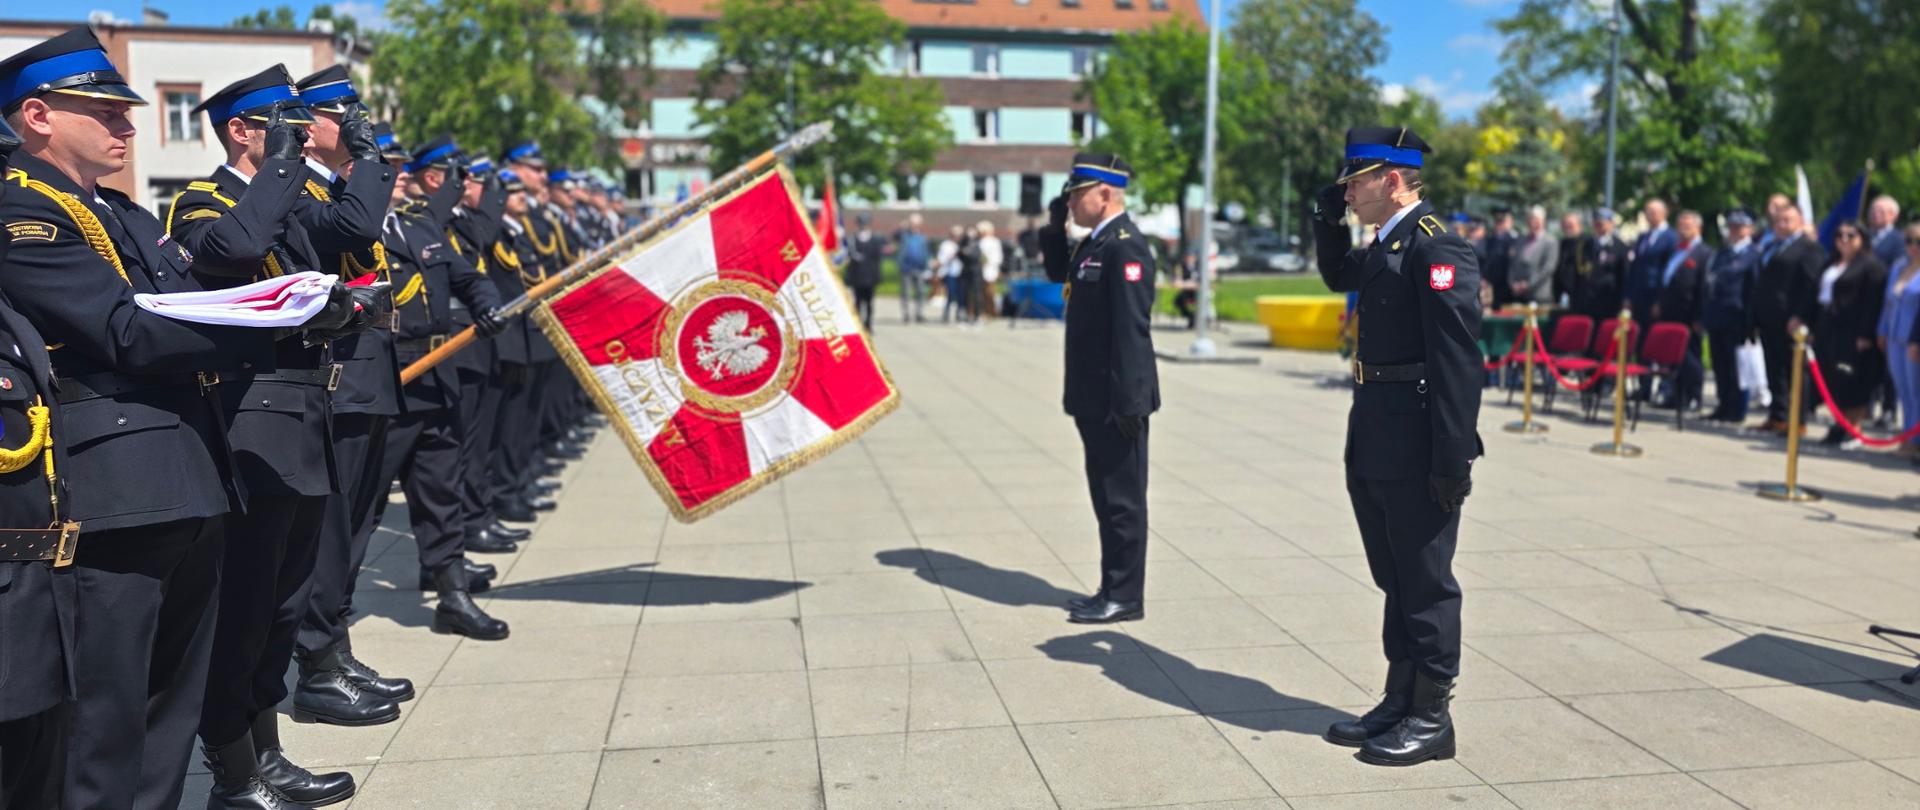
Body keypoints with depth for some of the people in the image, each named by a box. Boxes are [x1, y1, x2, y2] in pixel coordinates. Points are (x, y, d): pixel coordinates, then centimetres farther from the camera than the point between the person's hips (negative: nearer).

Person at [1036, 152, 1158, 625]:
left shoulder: (1126, 245, -16)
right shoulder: (1095, 242, 13)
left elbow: (1132, 327, -22)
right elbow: (1059, 274, 30)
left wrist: (1127, 400, -24)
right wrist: (1054, 228, 14)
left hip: (1116, 400, -10)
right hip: (1094, 398, 10)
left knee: (1122, 498, -1)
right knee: (1107, 496, 15)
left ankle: (1125, 598, 8)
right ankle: (1113, 589, 24)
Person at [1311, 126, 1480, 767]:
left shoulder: (1437, 249, -16)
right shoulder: (1383, 247, 13)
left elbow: (1459, 360, -21)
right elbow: (1338, 276, 35)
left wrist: (1453, 460, -23)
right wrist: (1328, 221, 16)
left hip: (1417, 454, -9)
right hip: (1374, 448, 9)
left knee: (1425, 583, 3)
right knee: (1395, 581, 17)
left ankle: (1431, 718, 15)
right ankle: (1400, 702, 28)